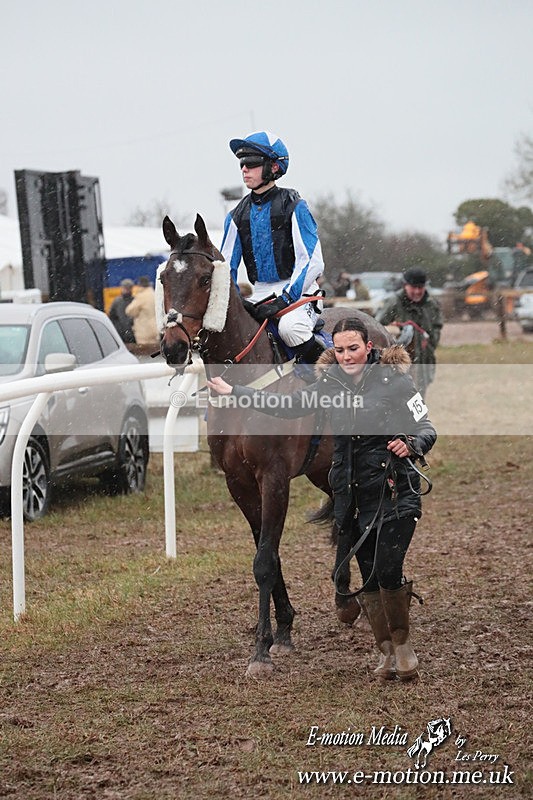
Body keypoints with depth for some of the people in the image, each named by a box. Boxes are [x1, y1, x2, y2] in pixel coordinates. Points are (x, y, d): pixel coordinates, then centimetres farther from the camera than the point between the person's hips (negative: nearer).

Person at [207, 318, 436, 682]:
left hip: (395, 489, -5)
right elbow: (287, 406, 12)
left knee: (388, 570, -13)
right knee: (369, 574, 5)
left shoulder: (395, 381, -7)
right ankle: (388, 652, 18)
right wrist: (233, 391, 10)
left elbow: (427, 430, -8)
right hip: (351, 494, 5)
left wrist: (411, 444, -30)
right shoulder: (330, 383, 6)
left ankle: (403, 644, 8)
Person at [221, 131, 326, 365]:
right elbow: (226, 266, 12)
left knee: (289, 326, -36)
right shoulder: (238, 216, 10)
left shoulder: (293, 206, -6)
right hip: (259, 295, 6)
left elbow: (311, 262, -13)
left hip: (297, 291, -6)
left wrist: (284, 300, -22)